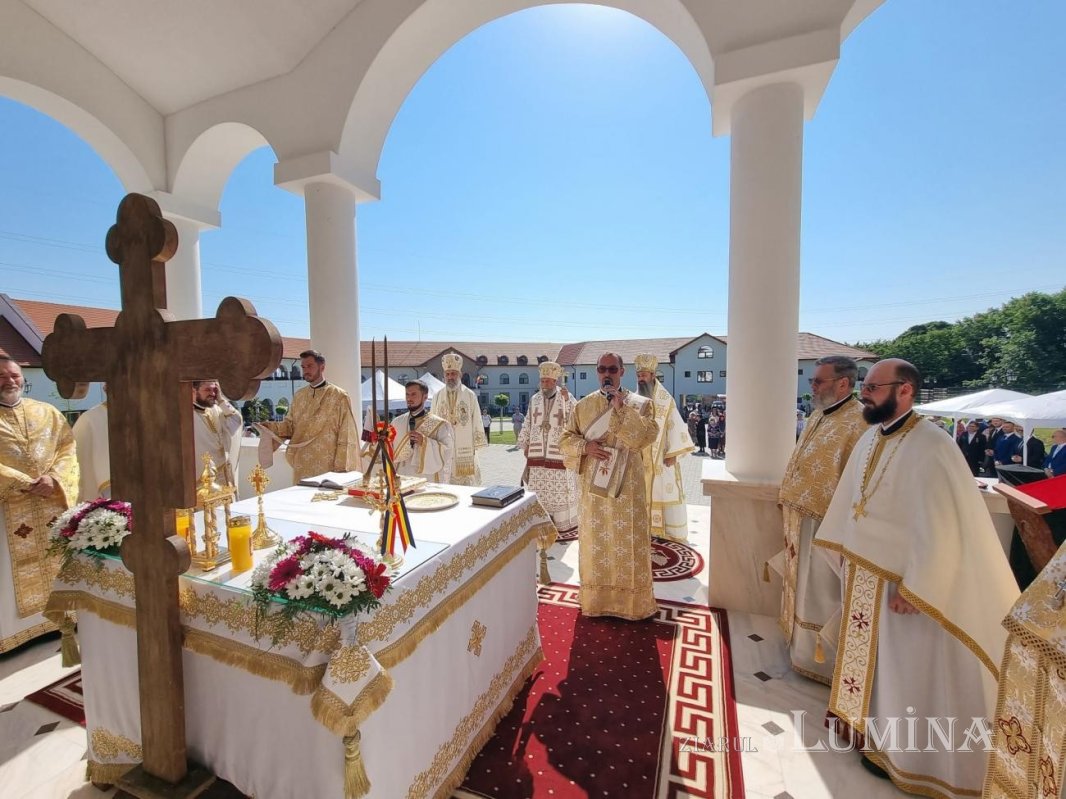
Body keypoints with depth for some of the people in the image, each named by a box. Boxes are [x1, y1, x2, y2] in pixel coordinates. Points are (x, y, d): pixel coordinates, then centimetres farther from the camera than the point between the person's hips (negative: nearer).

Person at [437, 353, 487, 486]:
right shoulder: (438, 396, 6)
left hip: (465, 449, -1)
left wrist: (476, 445, -1)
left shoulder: (470, 396, 0)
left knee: (467, 482, 1)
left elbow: (476, 421, 0)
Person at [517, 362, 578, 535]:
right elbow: (528, 424, 14)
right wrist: (525, 446, 11)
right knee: (538, 493, 7)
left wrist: (567, 400, -26)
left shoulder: (566, 398, -2)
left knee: (561, 491, 2)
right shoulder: (534, 399, 7)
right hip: (537, 455, 3)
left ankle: (565, 525, 15)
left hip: (559, 454, -3)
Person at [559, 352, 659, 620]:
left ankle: (632, 600, 21)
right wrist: (585, 447, -14)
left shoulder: (639, 403, 0)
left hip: (627, 485, -2)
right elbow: (565, 440, 6)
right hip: (593, 484, 2)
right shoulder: (583, 405, 6)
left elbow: (648, 436, -16)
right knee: (595, 541, 10)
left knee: (628, 542, 5)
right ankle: (596, 599, 26)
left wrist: (622, 408, -20)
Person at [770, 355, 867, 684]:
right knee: (802, 584, 22)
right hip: (802, 516, 9)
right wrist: (789, 499, 17)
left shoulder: (858, 422, -20)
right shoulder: (819, 415, 9)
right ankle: (800, 638, 39)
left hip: (825, 522, -9)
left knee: (820, 592, 7)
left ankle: (819, 657, 24)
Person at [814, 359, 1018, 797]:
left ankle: (897, 750, 34)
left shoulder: (930, 448, -24)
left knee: (902, 666, 13)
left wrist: (912, 589, -20)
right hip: (863, 573, 7)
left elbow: (938, 529, -24)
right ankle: (868, 720, 45)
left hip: (901, 581, -7)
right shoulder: (869, 440, 1)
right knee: (869, 651, 23)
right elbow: (850, 500, 11)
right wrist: (842, 550, 15)